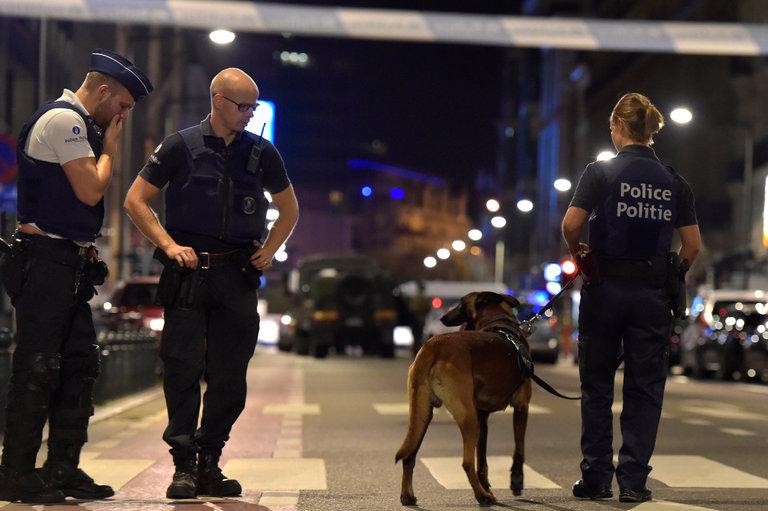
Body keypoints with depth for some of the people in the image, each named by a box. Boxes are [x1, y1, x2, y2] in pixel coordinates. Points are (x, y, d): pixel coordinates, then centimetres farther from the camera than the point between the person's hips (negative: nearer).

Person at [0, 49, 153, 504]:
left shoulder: (79, 124, 20)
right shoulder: (63, 119, -11)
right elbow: (91, 190, -16)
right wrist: (110, 146, -3)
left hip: (69, 262, 10)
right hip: (46, 259, -10)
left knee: (80, 364, 9)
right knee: (37, 370, -7)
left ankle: (63, 470, 14)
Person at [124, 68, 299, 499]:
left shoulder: (262, 153, 9)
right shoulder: (181, 146, 1)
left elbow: (289, 209, 22)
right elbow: (136, 200, 4)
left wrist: (269, 250, 7)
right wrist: (169, 245, -7)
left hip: (238, 275, 3)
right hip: (189, 272, -3)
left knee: (230, 375, 3)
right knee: (183, 369, -5)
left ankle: (210, 465, 12)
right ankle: (184, 467, 1)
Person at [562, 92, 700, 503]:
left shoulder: (601, 172, -5)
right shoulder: (674, 182, 4)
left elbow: (571, 225, -15)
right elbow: (692, 245, 0)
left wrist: (578, 252, 5)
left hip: (605, 286, -2)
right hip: (652, 293, 2)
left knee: (597, 385, 9)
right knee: (644, 388, 7)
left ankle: (596, 477, 11)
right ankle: (633, 480, 5)